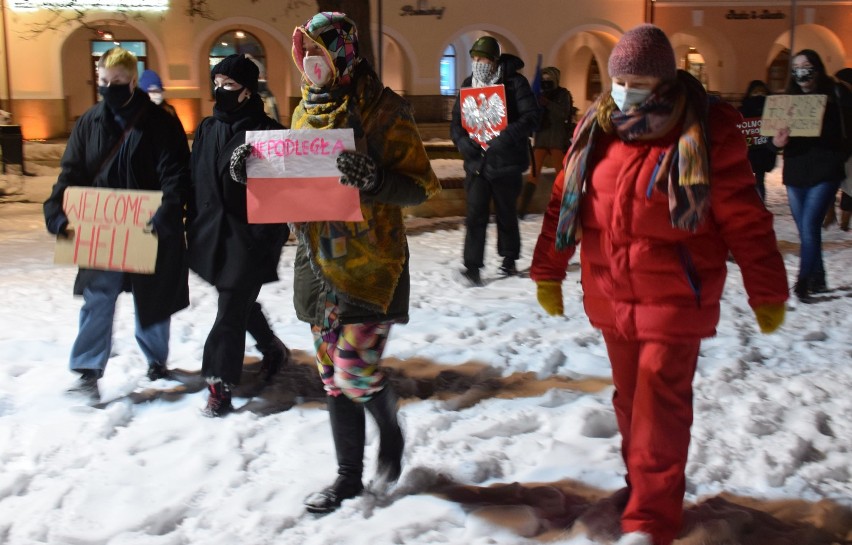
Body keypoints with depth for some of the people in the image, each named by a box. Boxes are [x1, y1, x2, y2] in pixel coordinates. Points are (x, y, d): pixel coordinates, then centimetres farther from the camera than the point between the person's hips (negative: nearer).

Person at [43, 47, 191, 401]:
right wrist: (57, 213, -12)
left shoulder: (161, 124, -7)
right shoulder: (89, 123, 3)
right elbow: (71, 174, 3)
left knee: (152, 300, 12)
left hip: (149, 234, -2)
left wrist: (165, 216, -29)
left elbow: (176, 176, -14)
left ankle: (156, 359, 31)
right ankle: (89, 370, 5)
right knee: (97, 299, -1)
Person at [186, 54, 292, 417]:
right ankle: (272, 348, 42)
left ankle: (221, 383, 2)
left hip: (250, 237, -6)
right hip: (214, 234, 6)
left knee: (232, 310, -4)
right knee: (240, 302, 20)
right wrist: (194, 227, 10)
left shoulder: (266, 132, -9)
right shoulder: (207, 129, 9)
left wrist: (272, 236, -19)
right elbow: (196, 182, 13)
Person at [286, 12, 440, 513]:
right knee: (334, 376, 11)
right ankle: (349, 477, 25)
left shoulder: (383, 109, -8)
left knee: (355, 371, -10)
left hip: (369, 263, -6)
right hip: (318, 261, 6)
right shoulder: (306, 111, 11)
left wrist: (371, 178, -29)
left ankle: (392, 435, 23)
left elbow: (421, 187, -12)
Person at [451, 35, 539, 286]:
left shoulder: (515, 82, -7)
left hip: (506, 161, -3)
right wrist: (463, 141, -9)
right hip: (476, 160, 3)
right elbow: (456, 120, 12)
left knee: (506, 213, 11)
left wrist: (504, 139, -25)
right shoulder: (468, 84, 8)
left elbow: (530, 117, -13)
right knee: (475, 214, -6)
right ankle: (473, 266, -6)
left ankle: (509, 259, 28)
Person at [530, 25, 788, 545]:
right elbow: (564, 203, 9)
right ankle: (650, 485, 36)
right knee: (631, 399, 16)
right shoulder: (596, 130, 1)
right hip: (611, 297, 5)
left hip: (674, 298, -5)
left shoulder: (706, 132, -11)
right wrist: (548, 272, 12)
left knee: (659, 403, -7)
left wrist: (767, 293, -3)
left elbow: (745, 219, -7)